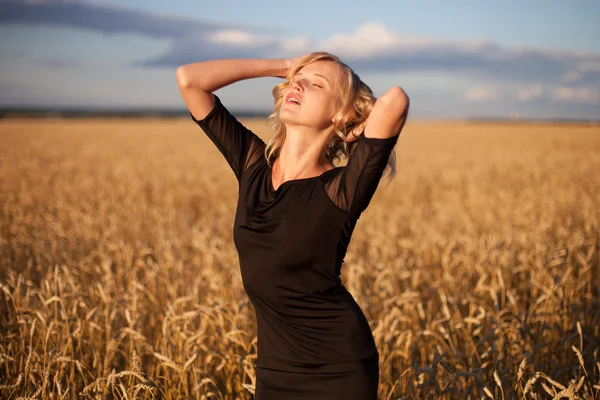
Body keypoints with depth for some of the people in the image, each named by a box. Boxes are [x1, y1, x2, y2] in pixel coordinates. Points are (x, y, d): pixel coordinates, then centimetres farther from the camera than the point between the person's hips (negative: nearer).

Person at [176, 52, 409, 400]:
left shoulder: (341, 191, -17)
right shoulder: (253, 163, -2)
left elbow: (396, 100, -33)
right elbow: (189, 78, -3)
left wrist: (369, 114, -11)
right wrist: (281, 66, -2)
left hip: (339, 370, -5)